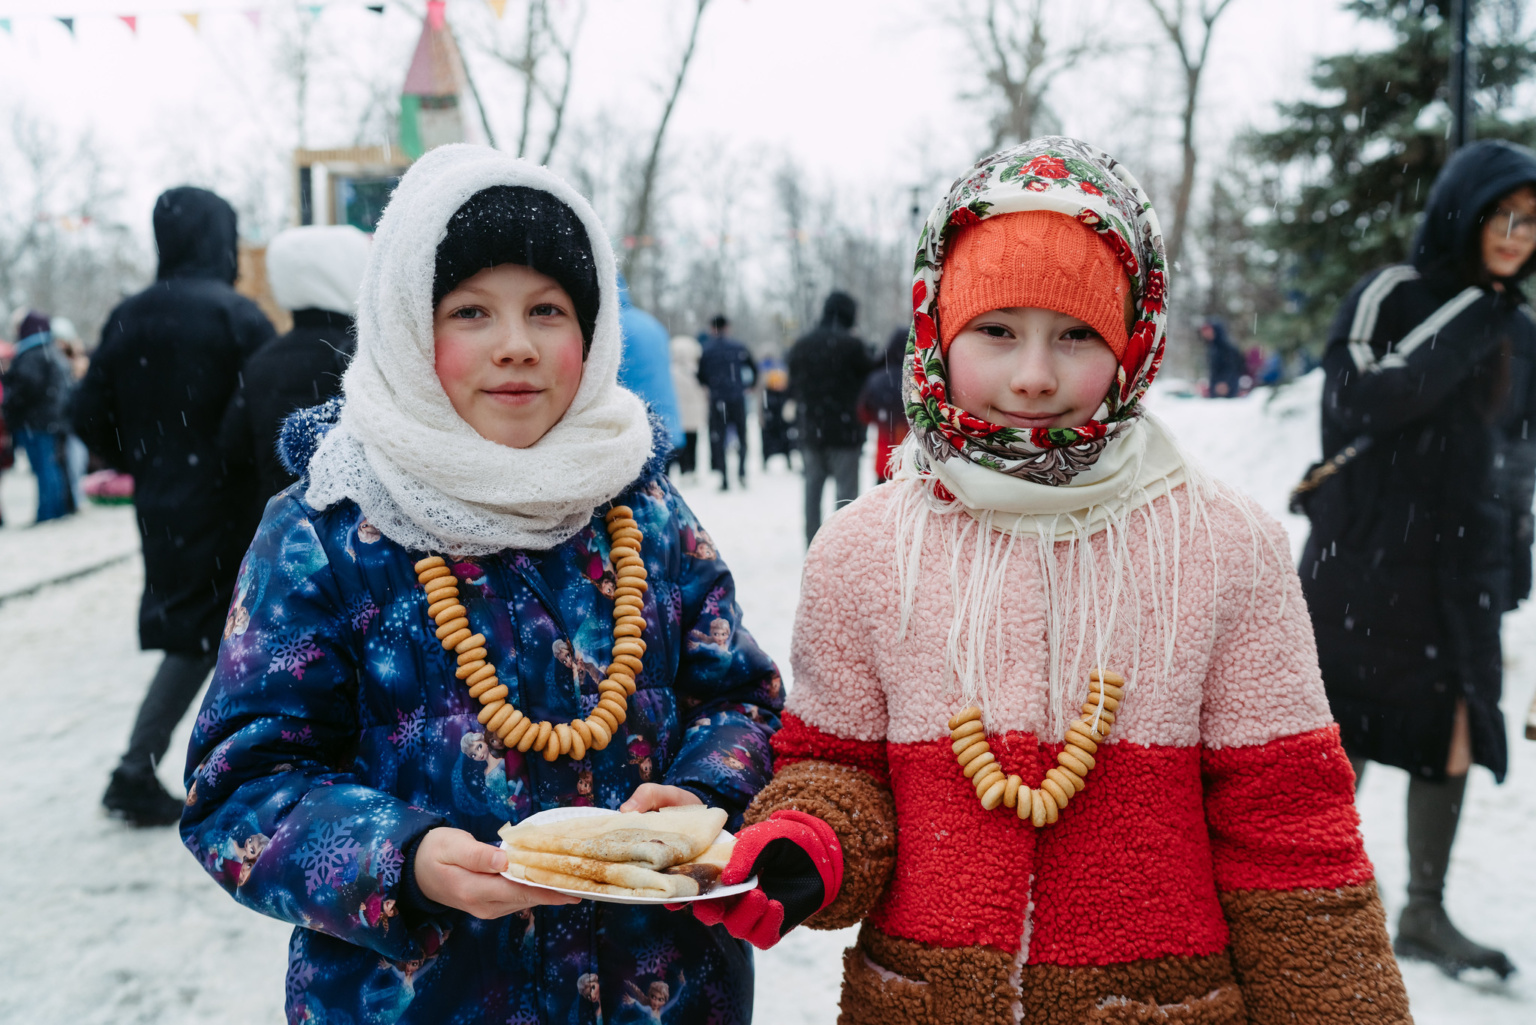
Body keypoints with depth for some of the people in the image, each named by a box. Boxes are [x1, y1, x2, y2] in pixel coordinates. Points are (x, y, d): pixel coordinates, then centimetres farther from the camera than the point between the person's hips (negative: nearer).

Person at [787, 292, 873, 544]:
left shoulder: (801, 346, 6)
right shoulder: (850, 345, -13)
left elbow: (793, 385, 11)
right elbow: (870, 377, -5)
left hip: (810, 430, 5)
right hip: (844, 430, -5)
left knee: (813, 487, 14)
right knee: (846, 488, 1)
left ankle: (813, 543, 19)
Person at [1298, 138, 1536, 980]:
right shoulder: (1391, 295, -8)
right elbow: (1357, 404, -22)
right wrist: (1468, 326, -20)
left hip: (1463, 567, 6)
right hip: (1371, 560, -6)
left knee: (1455, 733, 7)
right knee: (1347, 733, 1)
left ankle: (1424, 916, 21)